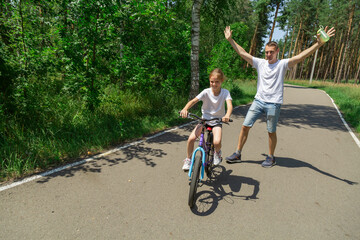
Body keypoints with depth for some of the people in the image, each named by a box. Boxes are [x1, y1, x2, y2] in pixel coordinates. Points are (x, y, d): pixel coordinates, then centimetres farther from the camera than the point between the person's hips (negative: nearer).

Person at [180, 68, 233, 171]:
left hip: (217, 121, -1)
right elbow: (193, 101, -20)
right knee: (191, 138, -17)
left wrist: (227, 115, -48)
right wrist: (185, 109, -40)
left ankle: (217, 153, 13)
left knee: (217, 142, -26)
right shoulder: (206, 92, -10)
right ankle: (188, 159, 9)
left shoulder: (225, 92, -10)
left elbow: (229, 105, -26)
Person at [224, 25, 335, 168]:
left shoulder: (282, 64, -2)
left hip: (274, 103, -3)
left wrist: (319, 43, -26)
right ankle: (237, 154, 13)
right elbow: (242, 53, 9)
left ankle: (271, 158, 25)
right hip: (258, 101, 3)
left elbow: (300, 56, -14)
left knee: (271, 132, 6)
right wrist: (230, 40, 9)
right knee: (245, 126, 0)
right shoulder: (260, 63, 7)